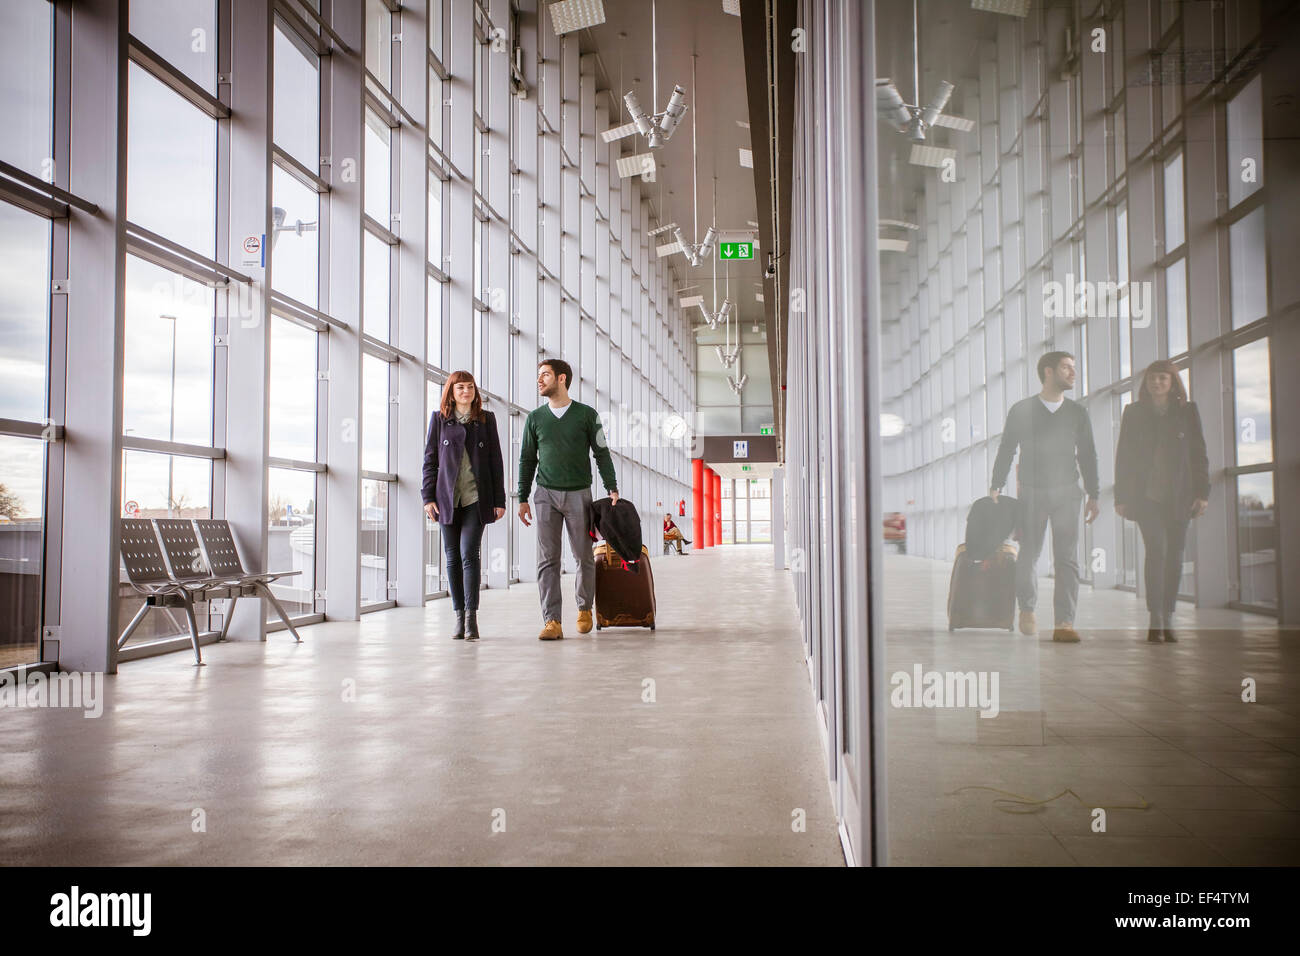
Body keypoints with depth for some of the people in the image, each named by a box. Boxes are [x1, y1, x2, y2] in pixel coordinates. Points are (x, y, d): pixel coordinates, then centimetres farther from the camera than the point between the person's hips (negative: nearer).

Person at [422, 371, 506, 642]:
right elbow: (430, 459, 8)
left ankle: (471, 615, -10)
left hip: (476, 498, -1)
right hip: (448, 498, 2)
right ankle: (459, 617, 11)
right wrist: (428, 497, 0)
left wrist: (499, 500, 3)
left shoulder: (486, 419, 8)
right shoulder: (439, 419, 8)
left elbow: (496, 461, 8)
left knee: (468, 553, -13)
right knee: (452, 557, 3)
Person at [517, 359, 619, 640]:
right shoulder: (535, 417, 9)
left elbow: (602, 454, 6)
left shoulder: (587, 415, 3)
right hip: (546, 494, 1)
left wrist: (612, 488, -3)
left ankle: (584, 608, 26)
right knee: (548, 560, -5)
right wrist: (522, 498, 8)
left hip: (578, 493, -1)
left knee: (584, 557, 5)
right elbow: (527, 459, 12)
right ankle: (552, 622, -6)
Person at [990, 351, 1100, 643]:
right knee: (1028, 555, 1)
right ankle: (1027, 608, 25)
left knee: (1067, 558, -7)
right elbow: (1006, 451, 7)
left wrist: (1093, 495, 10)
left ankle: (1064, 623, -7)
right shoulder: (1021, 410, 3)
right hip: (1031, 492, -1)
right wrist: (996, 487, 0)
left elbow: (1087, 456, 14)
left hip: (1067, 493, 2)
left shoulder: (1077, 413, 10)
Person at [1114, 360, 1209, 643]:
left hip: (1178, 496, 2)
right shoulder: (1134, 413, 7)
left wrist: (1202, 492, -1)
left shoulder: (1187, 411, 8)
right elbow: (1123, 456, 6)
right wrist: (1121, 497, 1)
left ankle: (1167, 619, 11)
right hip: (1146, 495, -1)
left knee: (1174, 555, 3)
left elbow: (1199, 453, 7)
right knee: (1156, 550, -14)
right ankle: (1155, 620, -12)